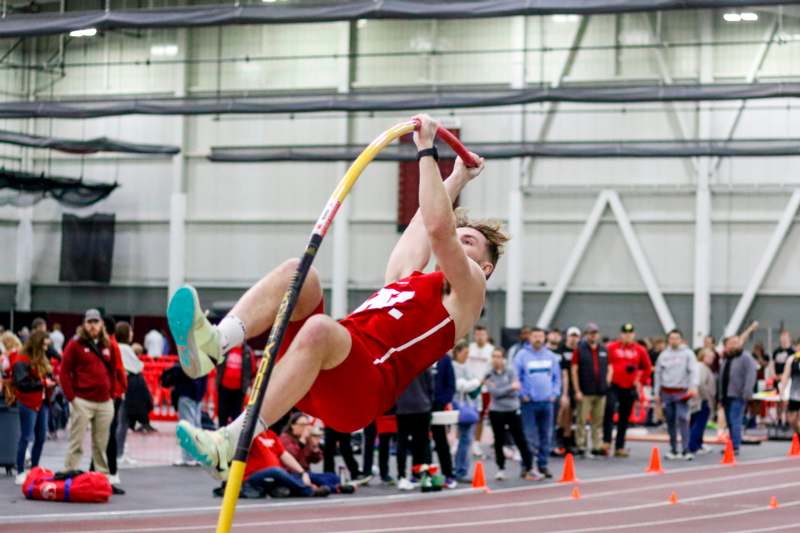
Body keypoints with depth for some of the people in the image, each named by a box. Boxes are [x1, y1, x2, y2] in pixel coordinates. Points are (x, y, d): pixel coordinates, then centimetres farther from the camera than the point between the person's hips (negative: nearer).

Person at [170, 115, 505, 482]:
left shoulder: (467, 293, 15)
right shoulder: (406, 277, 36)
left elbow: (438, 228, 1)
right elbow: (429, 221, 46)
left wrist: (427, 151, 3)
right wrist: (458, 178, 59)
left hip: (364, 390, -7)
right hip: (316, 379, 7)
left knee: (319, 329, -38)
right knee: (298, 273, -12)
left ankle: (230, 444, -45)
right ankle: (211, 345, -37)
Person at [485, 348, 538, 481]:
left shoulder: (511, 371, 0)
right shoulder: (489, 375, 1)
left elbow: (515, 391, -10)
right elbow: (495, 392, -13)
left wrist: (500, 391, -13)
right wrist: (510, 387, -12)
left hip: (513, 410, 0)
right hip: (497, 412, 0)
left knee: (521, 440, 0)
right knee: (499, 441, 6)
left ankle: (528, 469, 5)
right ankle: (501, 469, 20)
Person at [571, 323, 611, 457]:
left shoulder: (604, 350, 12)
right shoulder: (579, 349, 0)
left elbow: (610, 368, 20)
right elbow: (574, 370, -4)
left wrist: (607, 383, 5)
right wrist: (577, 391, -9)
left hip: (601, 392, 4)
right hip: (585, 392, -4)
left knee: (598, 421, 7)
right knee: (582, 420, -4)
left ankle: (597, 446, 12)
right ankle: (581, 446, 2)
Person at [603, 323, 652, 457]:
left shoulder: (640, 350, 6)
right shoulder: (611, 348, -2)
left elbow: (647, 368, 17)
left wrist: (641, 381, 11)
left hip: (630, 388, 3)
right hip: (613, 386, -3)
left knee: (624, 419, 8)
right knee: (610, 409, -25)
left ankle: (619, 447, 15)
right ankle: (606, 441, -22)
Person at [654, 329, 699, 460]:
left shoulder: (688, 353, 0)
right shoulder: (663, 355, 11)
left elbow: (694, 370, -11)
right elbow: (658, 374, 15)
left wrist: (694, 386, -27)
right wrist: (657, 394, 12)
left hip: (681, 392, -4)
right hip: (666, 392, 4)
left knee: (683, 419, -14)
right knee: (670, 421, 8)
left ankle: (686, 450, -14)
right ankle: (673, 450, 16)